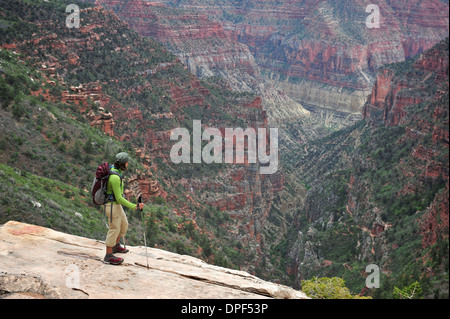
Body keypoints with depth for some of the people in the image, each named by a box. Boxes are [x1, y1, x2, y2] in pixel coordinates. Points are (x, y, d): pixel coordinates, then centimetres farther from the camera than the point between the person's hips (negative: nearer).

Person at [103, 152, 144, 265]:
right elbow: (119, 198, -27)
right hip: (113, 206, -10)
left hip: (116, 205, 10)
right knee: (114, 230, -1)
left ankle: (116, 246, 39)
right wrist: (134, 206, -25)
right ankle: (108, 256, 8)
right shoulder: (115, 177, -29)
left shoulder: (113, 169, 4)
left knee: (124, 225, 23)